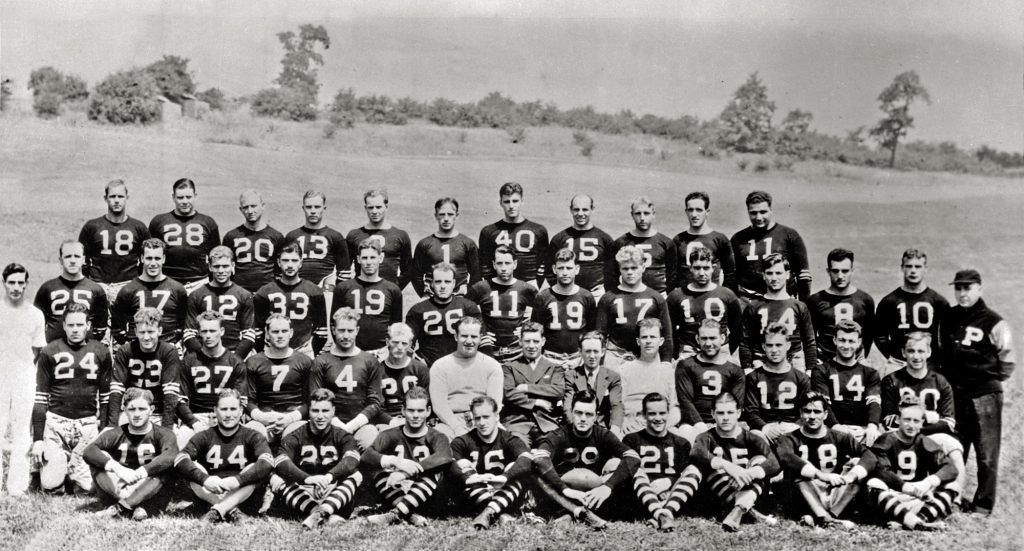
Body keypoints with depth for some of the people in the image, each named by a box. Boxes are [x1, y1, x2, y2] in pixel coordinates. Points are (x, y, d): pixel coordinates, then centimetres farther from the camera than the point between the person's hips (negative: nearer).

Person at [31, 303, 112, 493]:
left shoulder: (101, 353, 5)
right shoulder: (49, 353, 1)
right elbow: (40, 398, 2)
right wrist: (37, 439, -1)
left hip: (88, 425, 1)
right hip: (56, 422, -1)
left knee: (88, 486, -3)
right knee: (50, 485, -5)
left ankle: (71, 466, 28)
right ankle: (60, 460, 26)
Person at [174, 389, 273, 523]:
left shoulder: (252, 437, 2)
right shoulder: (204, 437, 5)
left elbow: (267, 462, -18)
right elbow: (180, 460, -13)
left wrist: (238, 480, -33)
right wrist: (205, 479, -31)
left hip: (241, 495, -1)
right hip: (209, 495, 1)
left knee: (256, 469, -26)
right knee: (193, 467, -22)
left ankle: (217, 510, -33)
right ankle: (231, 510, -30)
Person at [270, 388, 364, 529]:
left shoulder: (342, 436, 3)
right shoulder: (295, 437, 2)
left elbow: (351, 460, -21)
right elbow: (281, 462, -19)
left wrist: (329, 476, -41)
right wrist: (307, 478, -39)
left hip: (333, 492, 0)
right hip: (303, 494, 0)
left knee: (355, 475, -24)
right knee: (276, 479, -24)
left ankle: (320, 513, -46)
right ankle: (328, 516, -43)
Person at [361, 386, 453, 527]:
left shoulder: (436, 437, 4)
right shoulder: (390, 435, 9)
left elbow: (445, 457, -22)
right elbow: (366, 456, -12)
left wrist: (406, 472, -34)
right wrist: (395, 461, -31)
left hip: (425, 497, -1)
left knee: (434, 473, -28)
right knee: (379, 470, -22)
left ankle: (394, 515, -38)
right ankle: (411, 515, -35)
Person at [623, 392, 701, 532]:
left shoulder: (681, 443, 21)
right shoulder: (632, 440, 16)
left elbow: (687, 474, 7)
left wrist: (666, 483, -12)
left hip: (674, 497, 1)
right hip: (643, 498, -1)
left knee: (693, 470, -23)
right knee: (637, 472, -30)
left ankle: (666, 512, -48)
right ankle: (661, 515, -55)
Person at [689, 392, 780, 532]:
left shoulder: (750, 439, 2)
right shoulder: (707, 438, 0)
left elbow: (774, 465, -17)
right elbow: (695, 455, -26)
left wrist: (748, 474, -37)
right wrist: (726, 465, -42)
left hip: (749, 494, 1)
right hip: (719, 496, -1)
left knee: (760, 460, -18)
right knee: (710, 466, -22)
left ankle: (738, 511, -39)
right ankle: (750, 511, -35)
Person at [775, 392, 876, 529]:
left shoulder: (839, 438, 13)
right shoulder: (790, 439, 5)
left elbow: (869, 456, -3)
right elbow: (786, 458, -20)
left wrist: (851, 475, -25)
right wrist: (821, 475, -35)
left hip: (834, 498, 2)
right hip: (805, 501, -2)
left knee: (856, 462, -14)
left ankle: (831, 516, -35)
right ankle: (825, 519, -48)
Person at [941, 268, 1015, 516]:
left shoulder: (994, 323, -8)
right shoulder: (949, 318, 7)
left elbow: (1007, 362, -1)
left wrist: (989, 379, 0)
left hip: (984, 395, -4)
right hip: (953, 393, 5)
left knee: (986, 455, 3)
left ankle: (984, 504, 13)